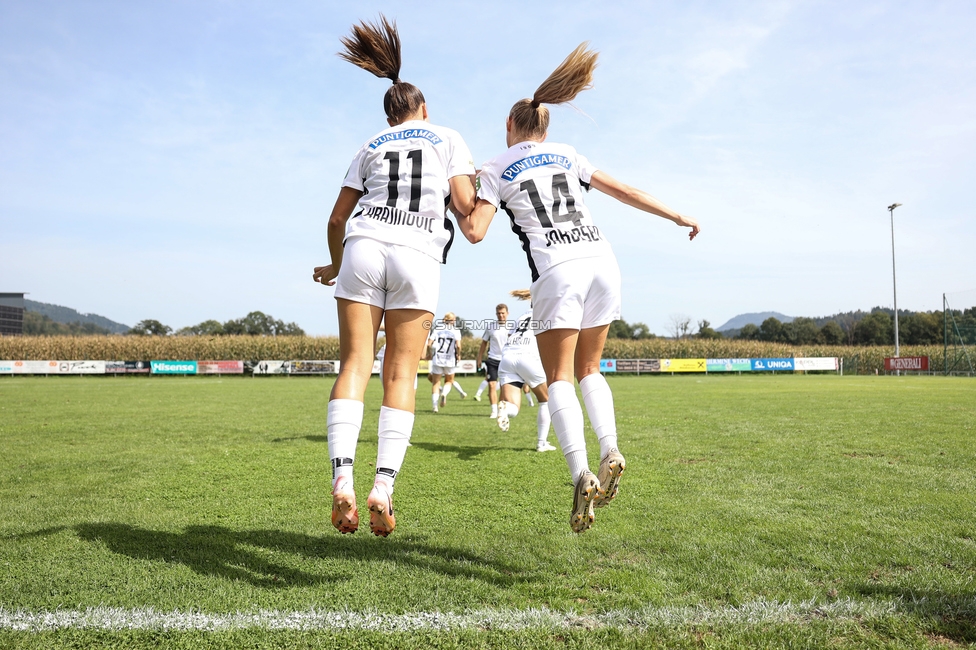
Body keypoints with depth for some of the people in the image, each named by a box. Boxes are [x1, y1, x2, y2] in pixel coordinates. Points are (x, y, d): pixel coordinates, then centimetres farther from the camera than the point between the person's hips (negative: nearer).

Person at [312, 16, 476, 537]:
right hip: (419, 256, -1)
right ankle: (384, 485, -14)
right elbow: (465, 204, 4)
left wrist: (334, 265, 36)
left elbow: (337, 218, 20)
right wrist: (473, 192, 29)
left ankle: (341, 480, -19)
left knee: (354, 365, -3)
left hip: (364, 247, 2)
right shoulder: (448, 139, 19)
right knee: (401, 374, -1)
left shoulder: (370, 147, 24)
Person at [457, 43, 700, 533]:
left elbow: (474, 231, 1)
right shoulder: (568, 157, 20)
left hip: (557, 271, -4)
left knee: (558, 378, 1)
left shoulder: (495, 170, 9)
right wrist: (678, 218, 26)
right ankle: (610, 451, -3)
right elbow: (625, 192, 18)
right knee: (588, 369, 17)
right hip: (601, 260, 4)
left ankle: (581, 475, -17)